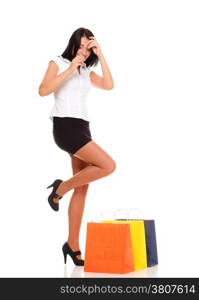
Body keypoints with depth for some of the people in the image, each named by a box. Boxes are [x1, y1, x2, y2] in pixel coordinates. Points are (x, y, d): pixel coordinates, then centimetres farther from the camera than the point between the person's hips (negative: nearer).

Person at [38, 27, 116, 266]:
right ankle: (61, 188, -2)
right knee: (108, 166, -20)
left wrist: (101, 55, 1)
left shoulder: (87, 71, 19)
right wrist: (70, 69, -14)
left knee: (82, 188, 2)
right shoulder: (57, 63, 4)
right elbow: (43, 90, -12)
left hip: (82, 128, 7)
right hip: (65, 127, -7)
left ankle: (73, 245, 8)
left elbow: (109, 85, 3)